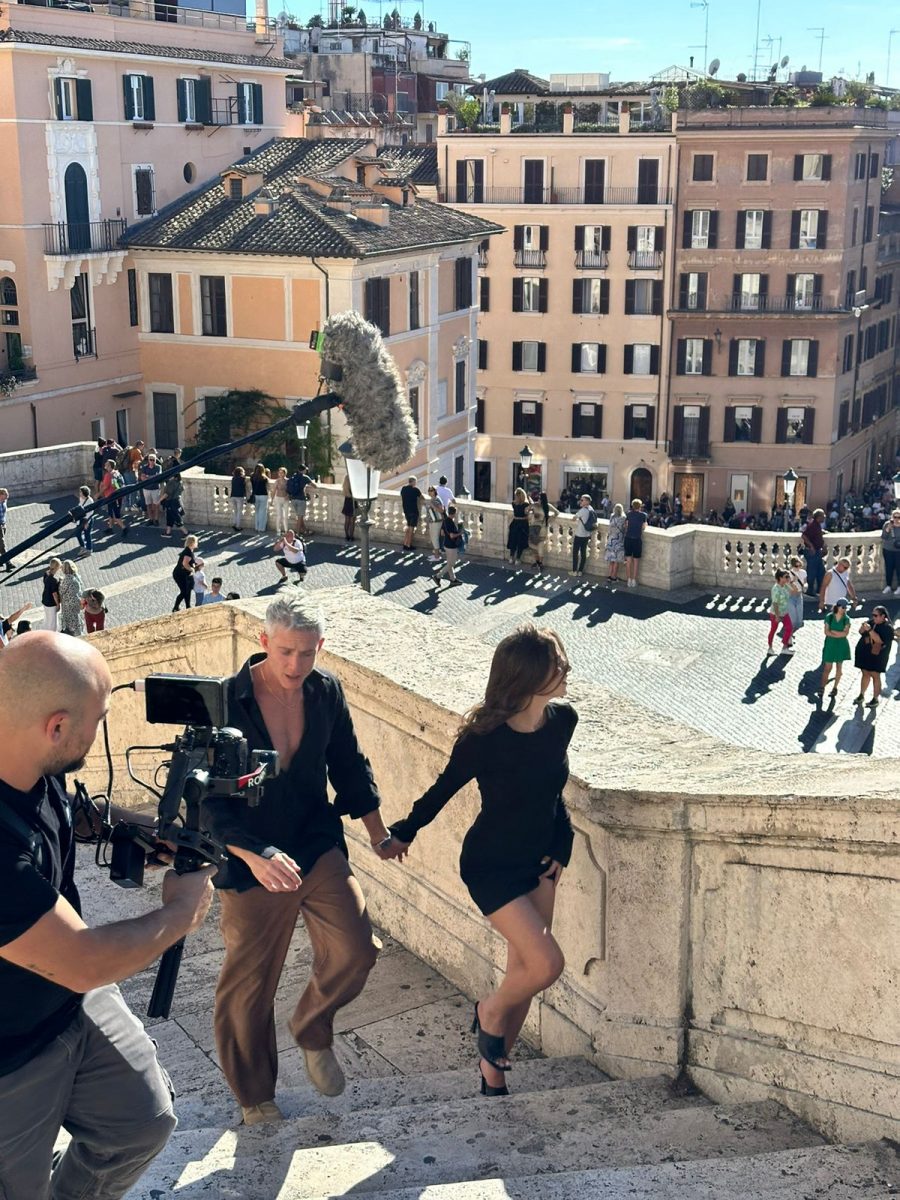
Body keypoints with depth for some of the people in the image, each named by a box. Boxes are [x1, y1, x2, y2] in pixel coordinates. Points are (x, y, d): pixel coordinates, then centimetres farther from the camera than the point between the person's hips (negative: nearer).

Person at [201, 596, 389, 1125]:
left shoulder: (326, 691, -4)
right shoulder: (225, 702, -18)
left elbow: (349, 765, 11)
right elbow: (206, 798, -17)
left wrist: (380, 834, 17)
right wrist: (255, 855, -29)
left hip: (318, 847, 3)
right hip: (249, 860, -3)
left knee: (355, 951, -11)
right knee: (249, 986, 8)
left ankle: (312, 1030, 21)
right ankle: (255, 1096, 32)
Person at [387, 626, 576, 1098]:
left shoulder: (562, 719, -10)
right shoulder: (484, 737, -26)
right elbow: (444, 788, -8)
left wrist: (560, 847, 4)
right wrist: (404, 833, 7)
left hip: (537, 862, 6)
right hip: (490, 866, -6)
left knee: (524, 970, 12)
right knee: (546, 963, -15)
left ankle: (493, 1069, 33)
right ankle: (490, 1012, 17)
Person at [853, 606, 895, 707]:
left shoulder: (888, 627, -15)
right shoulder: (871, 622, 3)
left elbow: (879, 640, -26)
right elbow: (861, 632, 12)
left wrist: (870, 630, -31)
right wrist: (863, 626, -10)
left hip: (877, 656, -6)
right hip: (864, 653, 6)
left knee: (875, 675, 0)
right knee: (865, 674, 15)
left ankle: (875, 699, 9)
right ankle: (861, 695, 26)